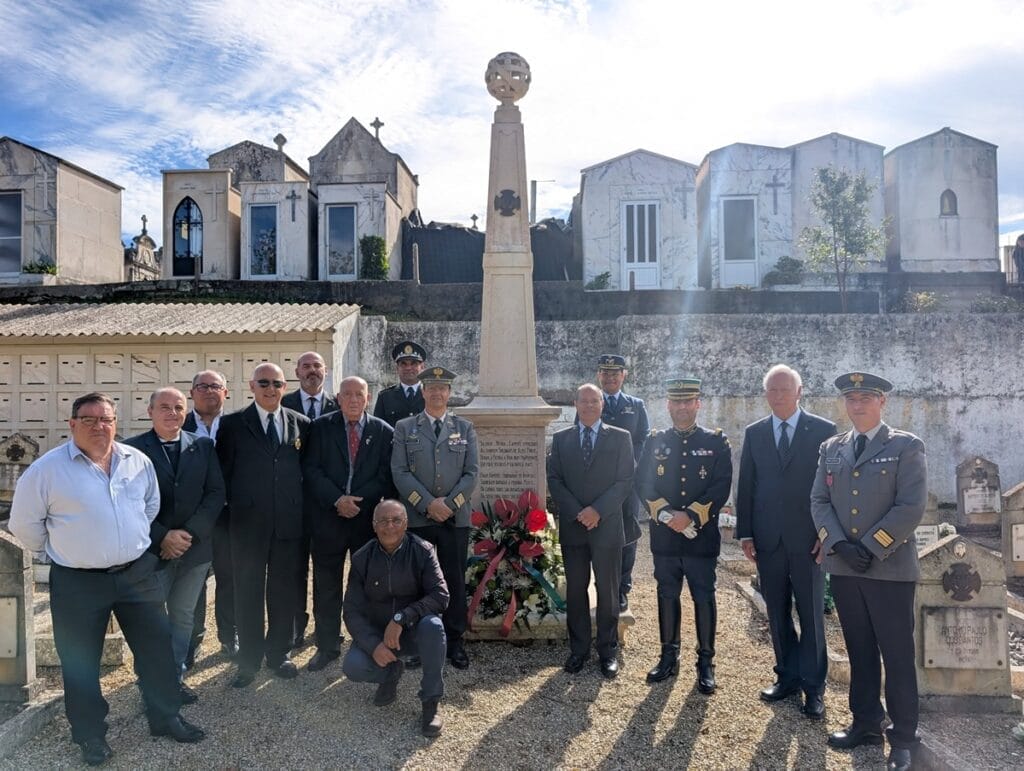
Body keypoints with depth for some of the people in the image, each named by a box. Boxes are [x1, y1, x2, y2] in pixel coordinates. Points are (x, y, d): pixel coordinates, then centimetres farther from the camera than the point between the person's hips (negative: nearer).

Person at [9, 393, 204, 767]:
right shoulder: (47, 469, -9)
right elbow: (24, 523, 0)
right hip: (77, 582, -3)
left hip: (138, 573, 3)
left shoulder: (138, 461, 2)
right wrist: (60, 551, 5)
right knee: (80, 661, 11)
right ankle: (90, 734, 30)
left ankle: (166, 717, 28)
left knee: (157, 647, 10)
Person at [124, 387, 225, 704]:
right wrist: (162, 537, -16)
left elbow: (216, 493, -1)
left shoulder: (203, 446, 3)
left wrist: (189, 533, -12)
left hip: (195, 548, 3)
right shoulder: (133, 449, -6)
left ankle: (175, 677, 29)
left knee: (183, 617, 14)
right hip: (152, 549, -3)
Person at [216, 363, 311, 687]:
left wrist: (301, 508, 2)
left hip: (289, 523, 2)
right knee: (248, 593, 8)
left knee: (283, 591, 11)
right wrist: (235, 507, -3)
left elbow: (307, 469, 7)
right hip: (248, 522, -1)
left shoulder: (301, 424, 5)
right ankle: (249, 660, 22)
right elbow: (224, 471, 1)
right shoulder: (232, 424, 0)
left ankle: (279, 653, 27)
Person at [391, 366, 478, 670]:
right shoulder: (404, 427, 6)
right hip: (416, 518, 0)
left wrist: (449, 503, -10)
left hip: (456, 517, 1)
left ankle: (455, 641, 16)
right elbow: (400, 472, -3)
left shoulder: (465, 428, 9)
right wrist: (428, 504, -12)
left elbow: (472, 473, 2)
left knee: (455, 579, 4)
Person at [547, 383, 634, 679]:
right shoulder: (561, 438, 8)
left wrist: (598, 510, -13)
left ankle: (608, 651, 17)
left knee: (608, 590, 5)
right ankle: (578, 649, 19)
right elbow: (554, 480, 3)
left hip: (607, 525, -2)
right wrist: (577, 513, -9)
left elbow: (625, 481, -3)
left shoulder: (620, 438, 3)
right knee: (575, 589, 8)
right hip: (572, 526, 2)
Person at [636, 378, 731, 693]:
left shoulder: (716, 441, 0)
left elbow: (721, 487, -7)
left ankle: (706, 661, 19)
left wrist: (691, 516, -17)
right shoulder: (656, 442, 6)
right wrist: (667, 514, -13)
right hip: (664, 536, 2)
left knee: (704, 598, 6)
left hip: (702, 535, -2)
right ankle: (669, 656, 25)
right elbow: (644, 483, 1)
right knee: (667, 595, 12)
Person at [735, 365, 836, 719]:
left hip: (808, 539, -3)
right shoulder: (754, 433, 7)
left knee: (811, 615, 5)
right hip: (768, 539, 3)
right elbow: (745, 486, 7)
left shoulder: (824, 431, -2)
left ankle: (813, 686, 17)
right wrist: (745, 533, 2)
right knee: (777, 613, 12)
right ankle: (787, 675, 26)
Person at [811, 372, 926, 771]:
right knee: (859, 651, 14)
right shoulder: (831, 448, 11)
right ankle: (866, 723, 27)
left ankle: (904, 737, 18)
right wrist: (839, 545, -9)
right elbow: (819, 501, 6)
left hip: (890, 568, -4)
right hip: (843, 568, 4)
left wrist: (870, 548, -14)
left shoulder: (907, 446, -3)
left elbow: (911, 507, -11)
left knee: (897, 655, 4)